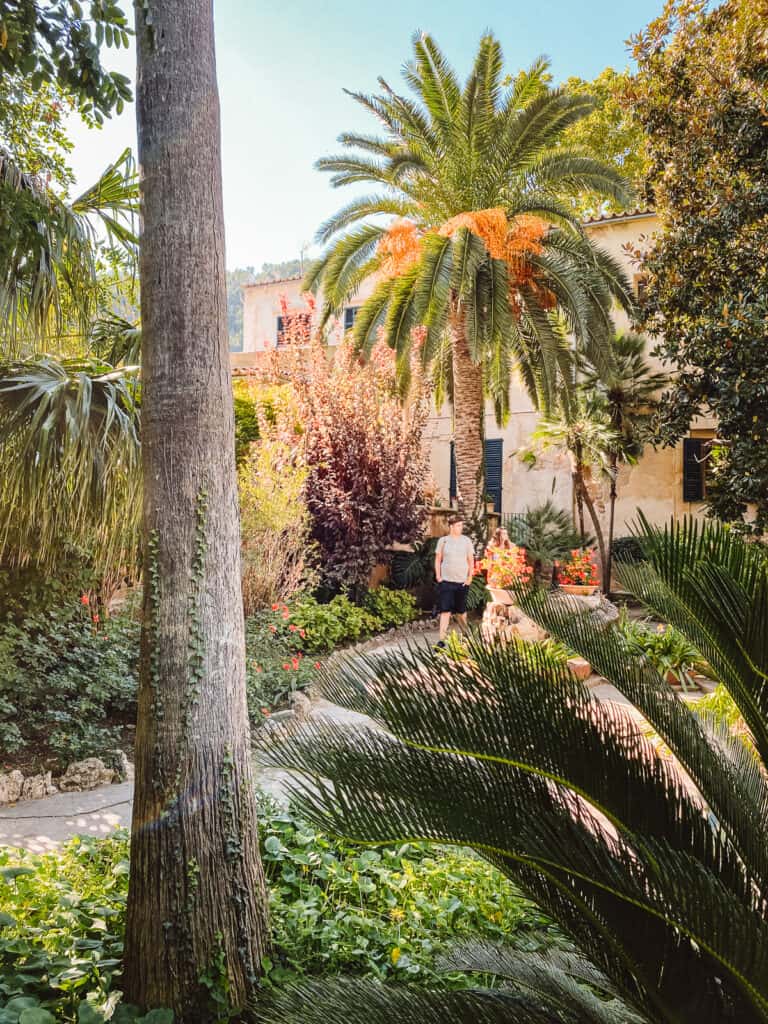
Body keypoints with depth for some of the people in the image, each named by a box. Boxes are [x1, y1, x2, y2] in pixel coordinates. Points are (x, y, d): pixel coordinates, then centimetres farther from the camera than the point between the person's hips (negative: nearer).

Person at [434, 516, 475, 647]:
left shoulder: (466, 541, 4)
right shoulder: (443, 540, 2)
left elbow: (471, 560, 6)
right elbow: (438, 560, 7)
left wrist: (470, 577, -2)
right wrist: (438, 575, -3)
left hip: (462, 581, 1)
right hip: (446, 581, -1)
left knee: (461, 610, 13)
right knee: (445, 610, -8)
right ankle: (442, 639, -9)